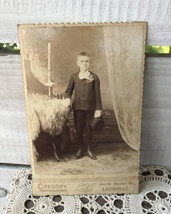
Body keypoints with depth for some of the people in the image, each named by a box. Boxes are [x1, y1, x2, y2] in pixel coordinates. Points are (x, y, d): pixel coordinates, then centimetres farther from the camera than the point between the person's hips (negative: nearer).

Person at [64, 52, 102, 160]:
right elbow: (68, 90, 12)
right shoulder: (74, 76, 2)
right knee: (79, 130, 10)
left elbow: (97, 94, -3)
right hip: (78, 108, 2)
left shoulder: (94, 77, -4)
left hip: (90, 108, -1)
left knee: (89, 130, 9)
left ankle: (89, 149, 27)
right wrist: (68, 98, -9)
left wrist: (98, 109, -5)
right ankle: (80, 149, 27)